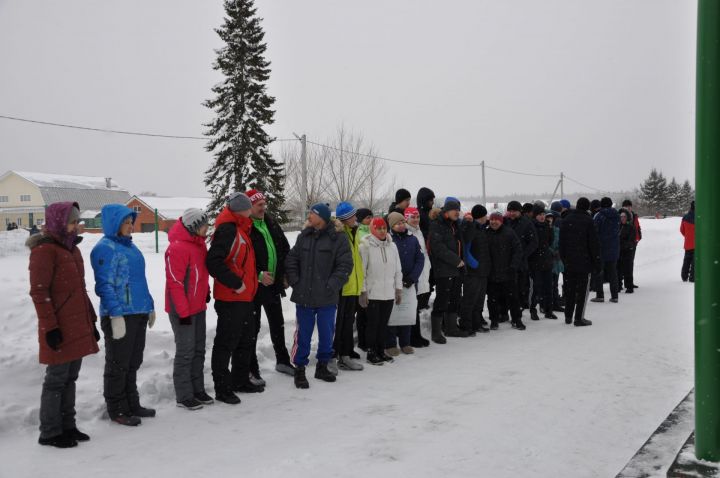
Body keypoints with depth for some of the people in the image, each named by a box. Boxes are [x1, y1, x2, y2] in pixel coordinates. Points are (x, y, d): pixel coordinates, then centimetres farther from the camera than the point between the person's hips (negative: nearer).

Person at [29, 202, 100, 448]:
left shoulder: (72, 248, 15)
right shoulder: (44, 250, -11)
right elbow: (38, 292, -16)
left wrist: (91, 322, 18)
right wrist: (50, 327, -19)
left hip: (78, 327, 8)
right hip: (60, 329, -8)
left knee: (70, 378, 13)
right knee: (57, 379, 0)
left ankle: (67, 426, 22)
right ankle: (49, 433, 11)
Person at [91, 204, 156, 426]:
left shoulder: (129, 245, 15)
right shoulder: (105, 248, -11)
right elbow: (105, 286, -16)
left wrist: (150, 307, 20)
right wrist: (116, 315, -21)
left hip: (138, 313, 8)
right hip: (120, 315, -8)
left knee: (133, 363, 16)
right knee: (118, 365, 3)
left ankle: (132, 404, 27)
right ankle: (117, 409, 14)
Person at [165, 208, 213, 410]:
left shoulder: (199, 243, 8)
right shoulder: (177, 248, -21)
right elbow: (175, 283, -21)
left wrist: (206, 292, 17)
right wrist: (183, 311, -19)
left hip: (198, 306, 9)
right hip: (182, 310, -9)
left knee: (198, 350, 14)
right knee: (186, 352, -1)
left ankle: (197, 389, 25)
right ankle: (183, 396, 9)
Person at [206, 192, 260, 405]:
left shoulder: (241, 229, 14)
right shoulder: (227, 230, -18)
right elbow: (214, 262, -27)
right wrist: (235, 283, -22)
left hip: (245, 296, 10)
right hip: (230, 298, -10)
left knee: (246, 340, 19)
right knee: (226, 343, -1)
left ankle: (241, 380, 32)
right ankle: (222, 389, 8)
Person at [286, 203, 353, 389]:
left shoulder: (338, 240, -5)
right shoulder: (303, 237, 7)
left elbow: (345, 266, -8)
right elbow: (291, 261, 10)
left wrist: (331, 286, -14)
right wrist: (295, 281, -1)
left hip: (327, 298, -2)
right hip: (304, 297, 2)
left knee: (326, 334, 10)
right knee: (303, 335, 5)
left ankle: (322, 366, 28)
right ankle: (299, 370, 16)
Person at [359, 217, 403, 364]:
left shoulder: (392, 246, 9)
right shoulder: (366, 246, -6)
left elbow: (397, 269, 14)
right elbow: (361, 270, -7)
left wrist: (398, 289, 12)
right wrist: (363, 291, -10)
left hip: (389, 293, 5)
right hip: (372, 293, -5)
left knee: (384, 323, 10)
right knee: (373, 323, 1)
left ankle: (381, 350, 22)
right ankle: (371, 353, 11)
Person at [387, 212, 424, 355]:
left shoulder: (412, 239, 7)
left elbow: (420, 259, 5)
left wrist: (412, 277, -7)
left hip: (410, 283, 4)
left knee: (409, 314, 8)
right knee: (392, 314, -2)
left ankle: (405, 343, 19)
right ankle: (390, 345, 8)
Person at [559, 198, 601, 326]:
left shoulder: (566, 220, 6)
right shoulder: (588, 220, -9)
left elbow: (561, 242, 8)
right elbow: (594, 243, -8)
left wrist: (563, 259, 14)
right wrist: (597, 262, -3)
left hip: (569, 262, 5)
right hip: (584, 261, -4)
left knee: (570, 289, 13)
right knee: (582, 290, 0)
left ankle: (568, 316, 18)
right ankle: (579, 318, -1)